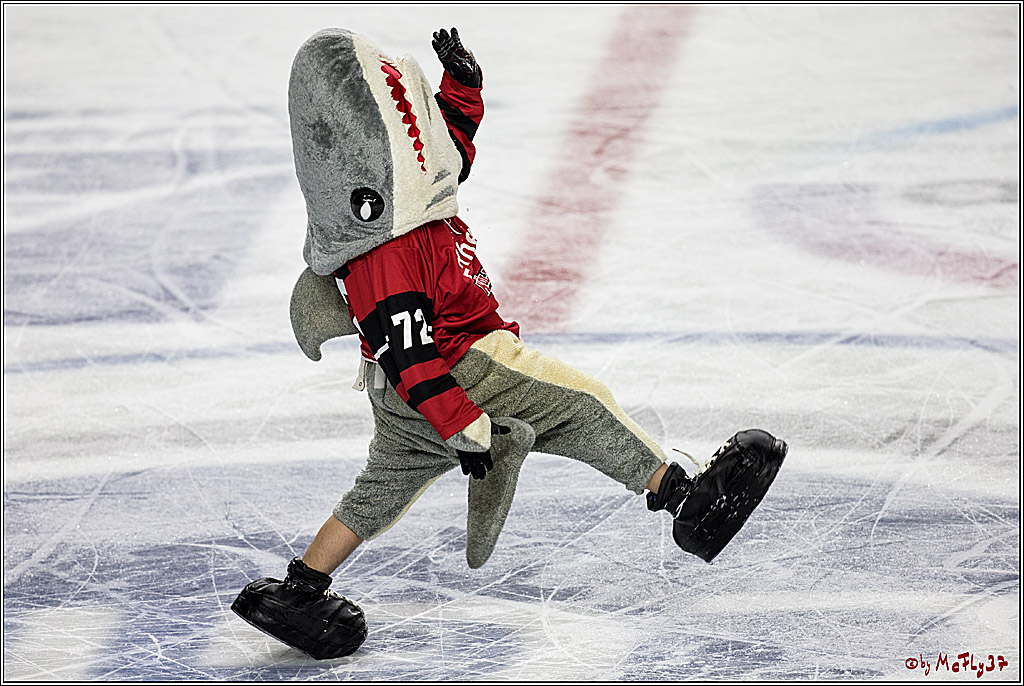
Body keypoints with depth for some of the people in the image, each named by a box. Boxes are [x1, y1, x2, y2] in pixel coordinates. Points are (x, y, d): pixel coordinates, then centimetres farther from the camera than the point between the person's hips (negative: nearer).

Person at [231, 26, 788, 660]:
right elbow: (410, 358, -29)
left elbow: (452, 138, 17)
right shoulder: (387, 260, -30)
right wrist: (463, 427, -26)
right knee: (579, 404, -5)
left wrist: (461, 83, 1)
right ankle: (688, 496, -1)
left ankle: (297, 590, 20)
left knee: (386, 487, 17)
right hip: (462, 368, -10)